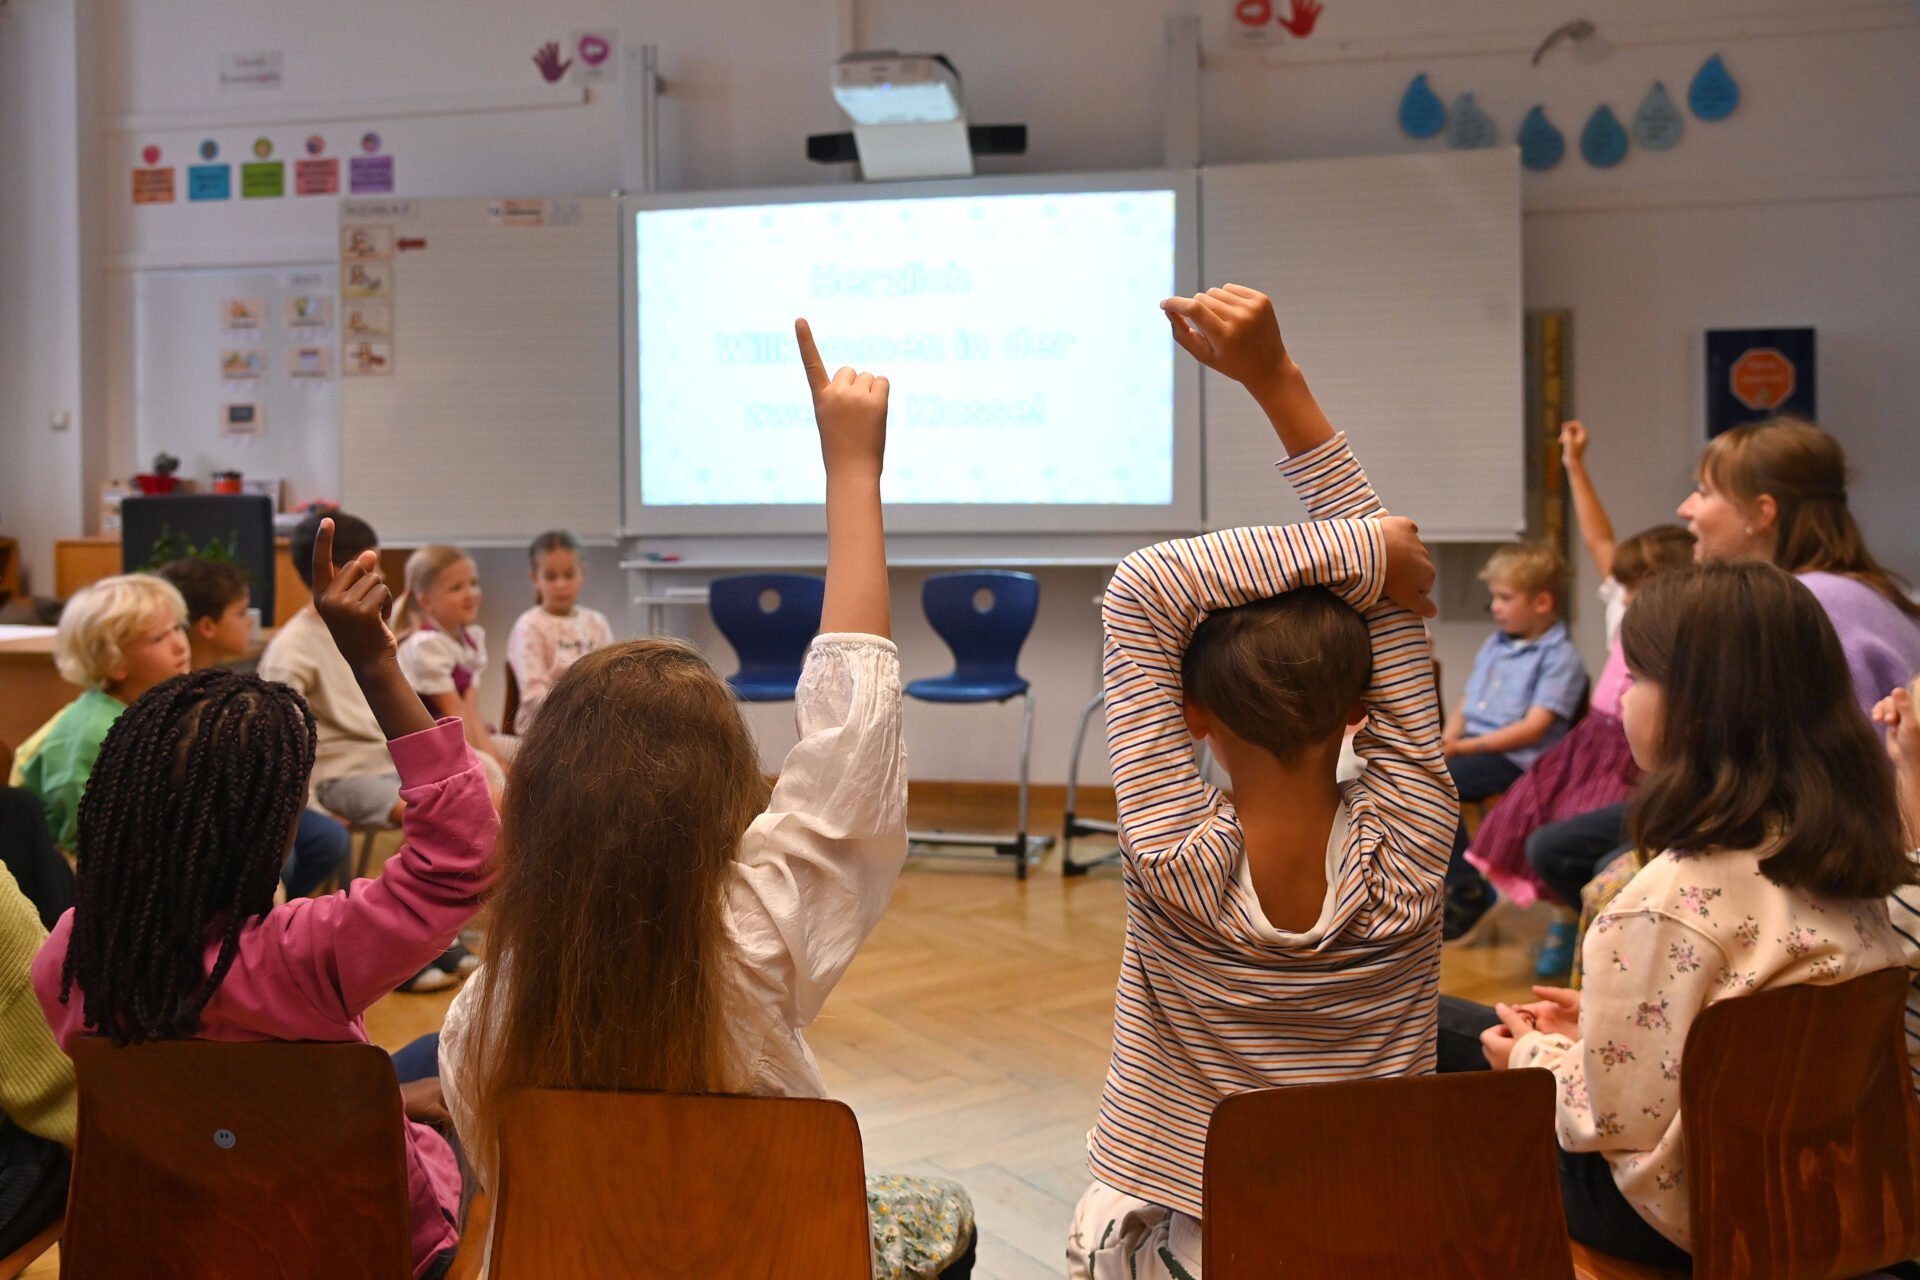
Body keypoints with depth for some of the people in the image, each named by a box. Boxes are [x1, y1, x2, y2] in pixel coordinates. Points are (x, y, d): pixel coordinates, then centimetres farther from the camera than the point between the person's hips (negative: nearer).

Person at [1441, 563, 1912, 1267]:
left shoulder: (1674, 902, -32)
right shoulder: (1853, 865, -6)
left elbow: (1620, 1115, -25)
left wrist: (1533, 1056, -6)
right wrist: (1603, 1017, 10)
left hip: (1686, 1216, -8)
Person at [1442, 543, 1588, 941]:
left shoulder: (1559, 657, -6)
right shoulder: (1494, 645, 20)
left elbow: (1534, 727, -15)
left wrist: (1467, 746, -19)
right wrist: (1449, 736, -2)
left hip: (1513, 758, -8)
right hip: (1469, 746, 8)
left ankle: (1468, 890, -14)